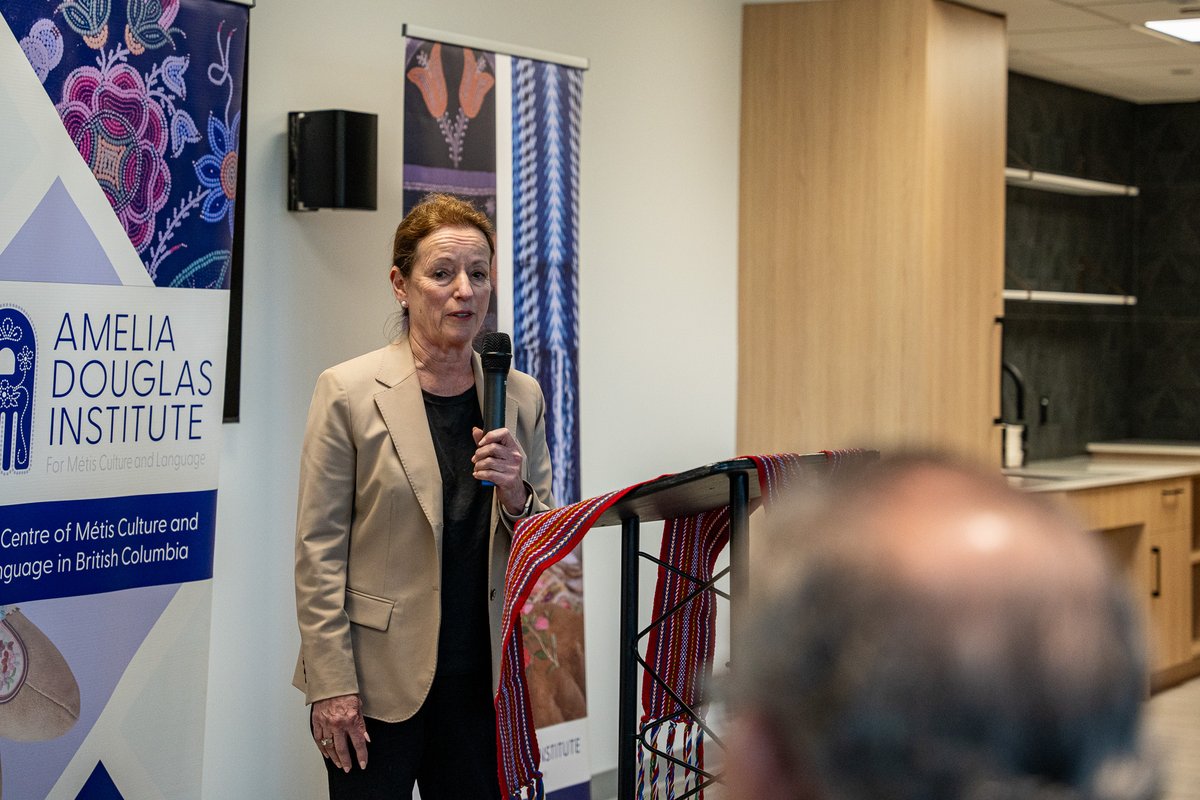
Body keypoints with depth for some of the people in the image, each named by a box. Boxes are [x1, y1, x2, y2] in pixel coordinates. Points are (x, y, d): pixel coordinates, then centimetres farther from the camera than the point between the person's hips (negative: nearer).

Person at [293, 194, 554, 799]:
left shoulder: (520, 397, 7)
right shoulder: (349, 391, -6)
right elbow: (318, 550, -6)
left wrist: (516, 495, -11)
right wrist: (331, 685, -11)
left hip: (483, 681, 4)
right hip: (379, 684, -4)